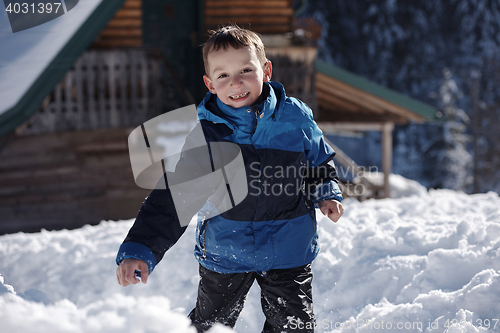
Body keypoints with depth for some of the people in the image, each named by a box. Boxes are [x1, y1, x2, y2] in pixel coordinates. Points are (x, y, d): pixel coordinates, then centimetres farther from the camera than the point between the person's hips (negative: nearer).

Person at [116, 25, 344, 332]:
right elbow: (173, 198, -13)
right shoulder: (202, 136, -13)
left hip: (288, 252, 0)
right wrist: (139, 250, -22)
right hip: (224, 255, 0)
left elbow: (320, 162, 11)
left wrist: (327, 193, -7)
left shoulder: (296, 119, -9)